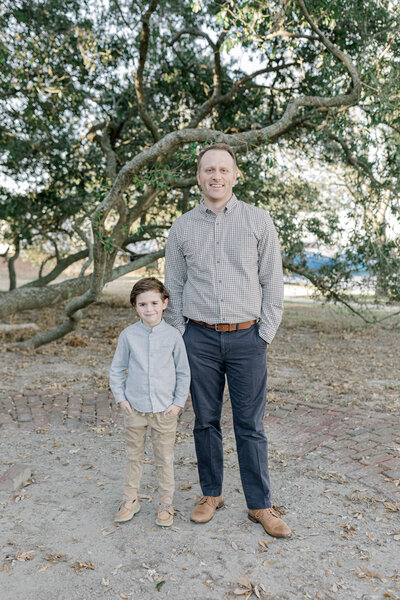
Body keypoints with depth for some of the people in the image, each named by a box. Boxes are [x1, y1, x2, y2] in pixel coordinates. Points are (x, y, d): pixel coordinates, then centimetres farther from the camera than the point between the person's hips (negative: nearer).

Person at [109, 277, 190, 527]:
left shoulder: (173, 335, -6)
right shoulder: (128, 335, -4)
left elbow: (184, 372, 2)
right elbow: (117, 370, 7)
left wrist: (178, 402, -2)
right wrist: (121, 398, 0)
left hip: (165, 410, -1)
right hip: (135, 408, 1)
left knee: (165, 459, 10)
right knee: (134, 456, 15)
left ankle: (166, 504, 27)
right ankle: (130, 500, 32)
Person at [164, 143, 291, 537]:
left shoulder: (258, 221, 1)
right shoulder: (182, 227, 5)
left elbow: (273, 283, 1)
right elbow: (173, 288, 9)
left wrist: (265, 335, -3)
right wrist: (180, 339, 5)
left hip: (246, 337, -1)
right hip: (200, 338, 2)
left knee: (250, 426, 5)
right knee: (206, 421, 12)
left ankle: (260, 505, 21)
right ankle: (210, 494, 30)